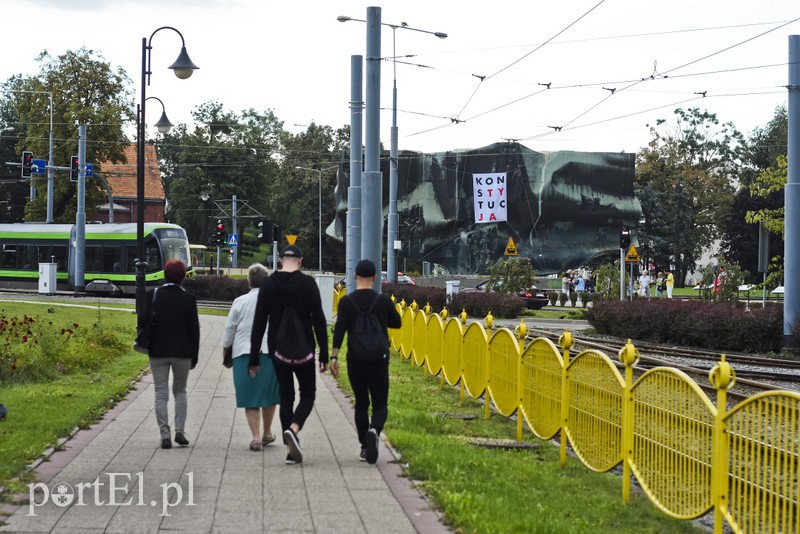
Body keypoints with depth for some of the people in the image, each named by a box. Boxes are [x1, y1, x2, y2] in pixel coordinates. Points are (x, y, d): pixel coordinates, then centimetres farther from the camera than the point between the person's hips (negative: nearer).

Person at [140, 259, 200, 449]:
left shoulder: (153, 294, -4)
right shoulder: (188, 298, -3)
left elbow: (143, 320, -10)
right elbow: (194, 329, -1)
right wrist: (194, 356, 6)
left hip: (158, 351, 0)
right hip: (182, 352, 0)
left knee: (161, 394, 4)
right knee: (180, 391, 16)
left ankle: (165, 436, -1)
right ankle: (180, 430, 5)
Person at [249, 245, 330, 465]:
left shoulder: (268, 284, 1)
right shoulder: (307, 283, -7)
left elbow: (258, 323, 1)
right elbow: (319, 321, -10)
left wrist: (254, 358, 5)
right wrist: (324, 355, -5)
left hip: (278, 351, 3)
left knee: (286, 397, 12)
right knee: (307, 394, 10)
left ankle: (291, 451, 8)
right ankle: (293, 429, -19)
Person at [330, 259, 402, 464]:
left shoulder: (346, 301, -3)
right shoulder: (384, 301, -3)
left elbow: (339, 329, -12)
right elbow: (397, 323, 12)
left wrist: (334, 356, -13)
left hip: (355, 361, 1)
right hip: (379, 361, -1)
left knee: (361, 404, 15)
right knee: (380, 405, 3)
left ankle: (364, 448, 15)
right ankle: (374, 430, -29)